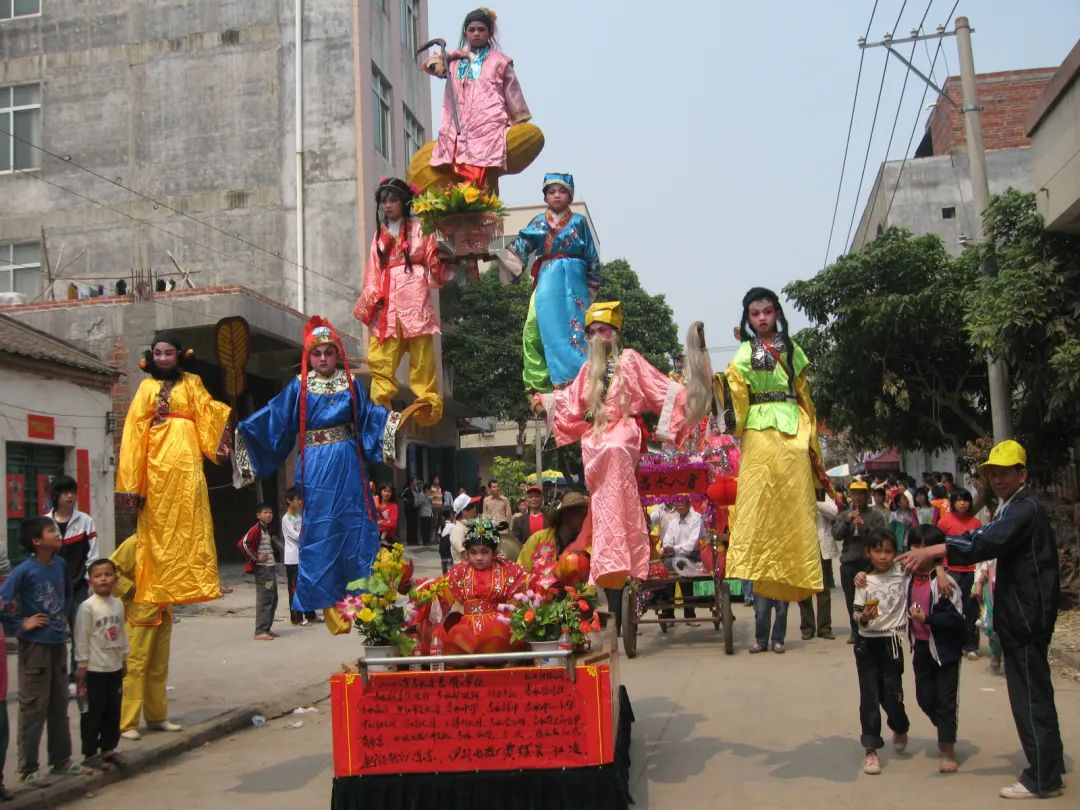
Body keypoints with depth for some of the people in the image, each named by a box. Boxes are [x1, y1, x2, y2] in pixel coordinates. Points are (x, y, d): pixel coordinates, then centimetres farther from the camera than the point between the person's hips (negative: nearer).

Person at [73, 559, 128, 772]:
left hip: (115, 667, 6)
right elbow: (81, 638, -12)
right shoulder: (87, 607, -13)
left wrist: (124, 657, 17)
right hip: (95, 669, -6)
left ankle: (108, 748, 24)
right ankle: (90, 753, 11)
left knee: (113, 710, 13)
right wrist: (82, 666, -12)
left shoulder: (118, 604, 6)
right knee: (93, 712, 1)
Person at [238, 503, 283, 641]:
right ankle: (260, 632, -9)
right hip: (262, 568, -9)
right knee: (264, 599, -10)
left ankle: (267, 628, 19)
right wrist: (255, 557, -17)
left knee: (273, 599, 12)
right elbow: (243, 544, -23)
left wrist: (275, 559, 13)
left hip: (271, 568, 9)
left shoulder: (269, 529, 15)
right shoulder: (256, 530, -12)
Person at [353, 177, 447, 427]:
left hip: (414, 301, -4)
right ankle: (380, 408, -1)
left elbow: (434, 265, 5)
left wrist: (441, 257, -17)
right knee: (380, 359, -4)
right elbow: (373, 272, 17)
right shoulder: (380, 234, 20)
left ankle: (428, 407, 1)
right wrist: (369, 301, 5)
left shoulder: (419, 229, 9)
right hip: (386, 306, 4)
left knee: (421, 358, -4)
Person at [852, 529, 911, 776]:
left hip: (891, 642, 0)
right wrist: (864, 617, -24)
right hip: (866, 643, 0)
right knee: (869, 696, 0)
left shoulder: (902, 571, 0)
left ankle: (900, 729, 37)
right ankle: (871, 751, 6)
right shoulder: (865, 582, 0)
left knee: (892, 695, 3)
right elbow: (857, 616, -2)